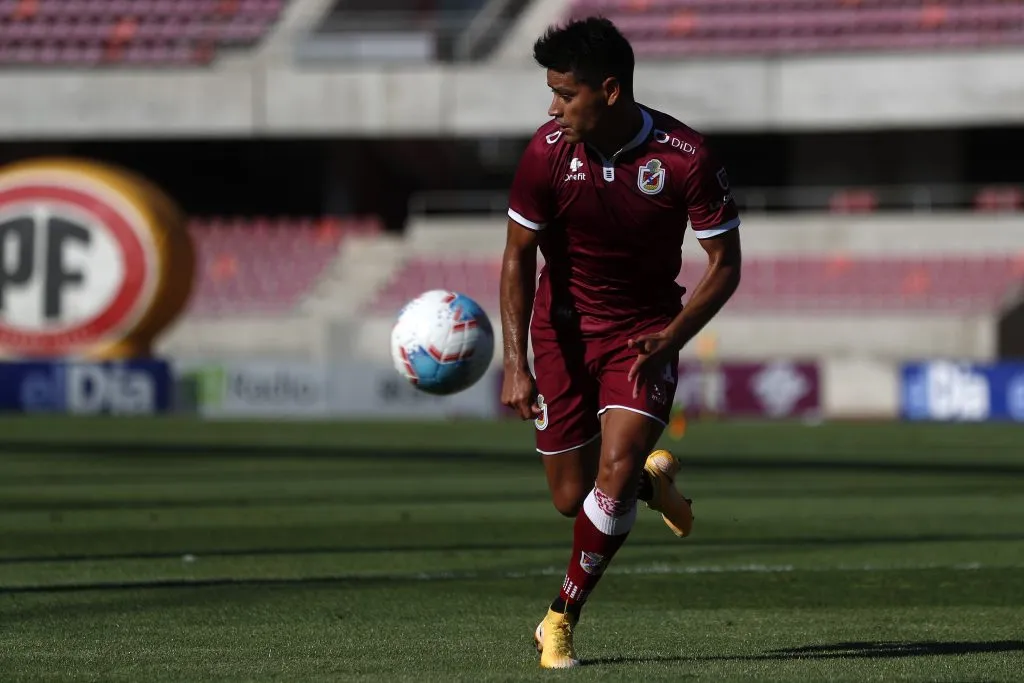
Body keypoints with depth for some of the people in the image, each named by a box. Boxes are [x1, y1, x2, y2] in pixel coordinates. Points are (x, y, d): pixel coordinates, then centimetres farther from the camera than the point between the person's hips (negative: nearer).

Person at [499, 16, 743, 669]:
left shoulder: (686, 157, -20)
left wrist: (671, 339, -24)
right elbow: (519, 257, -6)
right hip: (565, 328, 2)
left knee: (614, 472, -21)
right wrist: (516, 363, -16)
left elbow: (725, 265, -10)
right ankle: (652, 477, 40)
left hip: (647, 331, -2)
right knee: (571, 497, 5)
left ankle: (560, 622, -5)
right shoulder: (549, 151, -16)